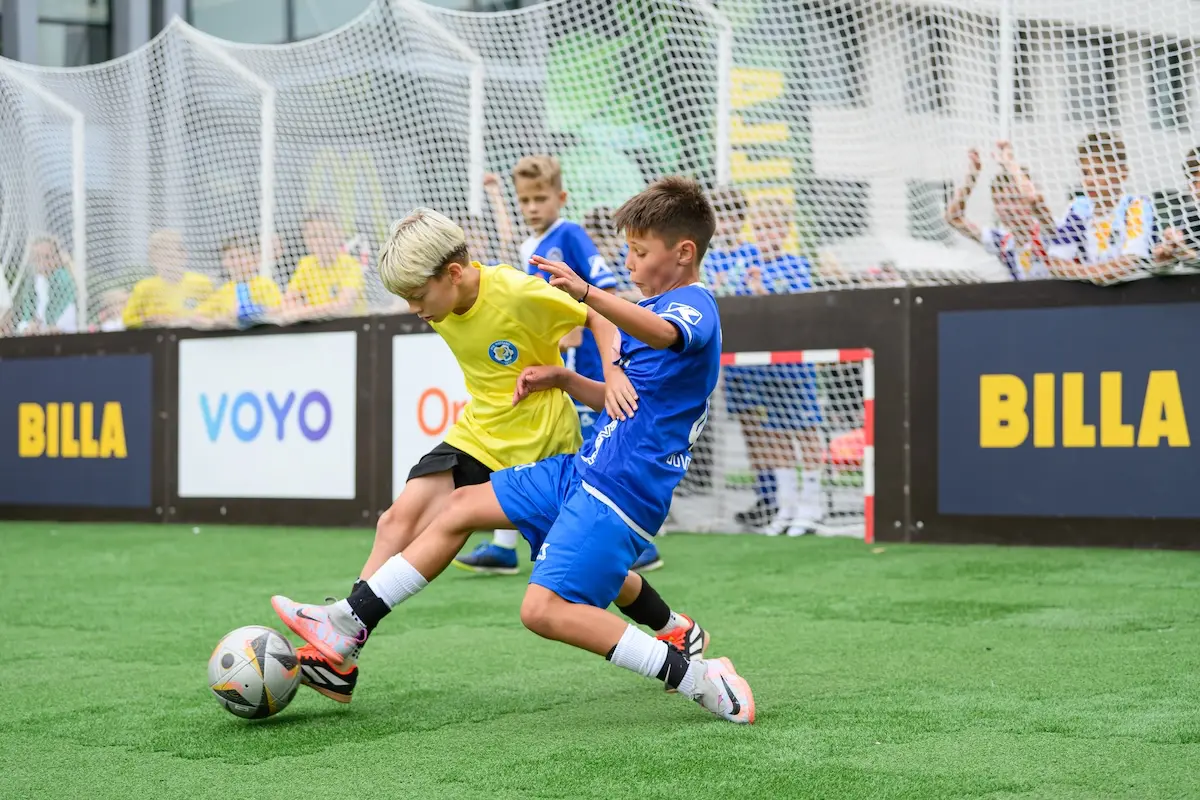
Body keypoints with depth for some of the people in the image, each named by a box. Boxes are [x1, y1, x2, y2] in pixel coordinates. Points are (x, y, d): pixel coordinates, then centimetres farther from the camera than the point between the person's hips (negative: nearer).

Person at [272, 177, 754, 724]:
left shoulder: (696, 307, -12)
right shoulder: (662, 305, 19)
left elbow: (660, 333, -39)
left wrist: (587, 294, -53)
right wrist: (563, 379, 13)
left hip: (621, 492, -11)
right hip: (582, 470, 11)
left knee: (544, 609, -22)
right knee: (461, 506, 13)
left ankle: (699, 680, -20)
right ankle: (348, 623, 20)